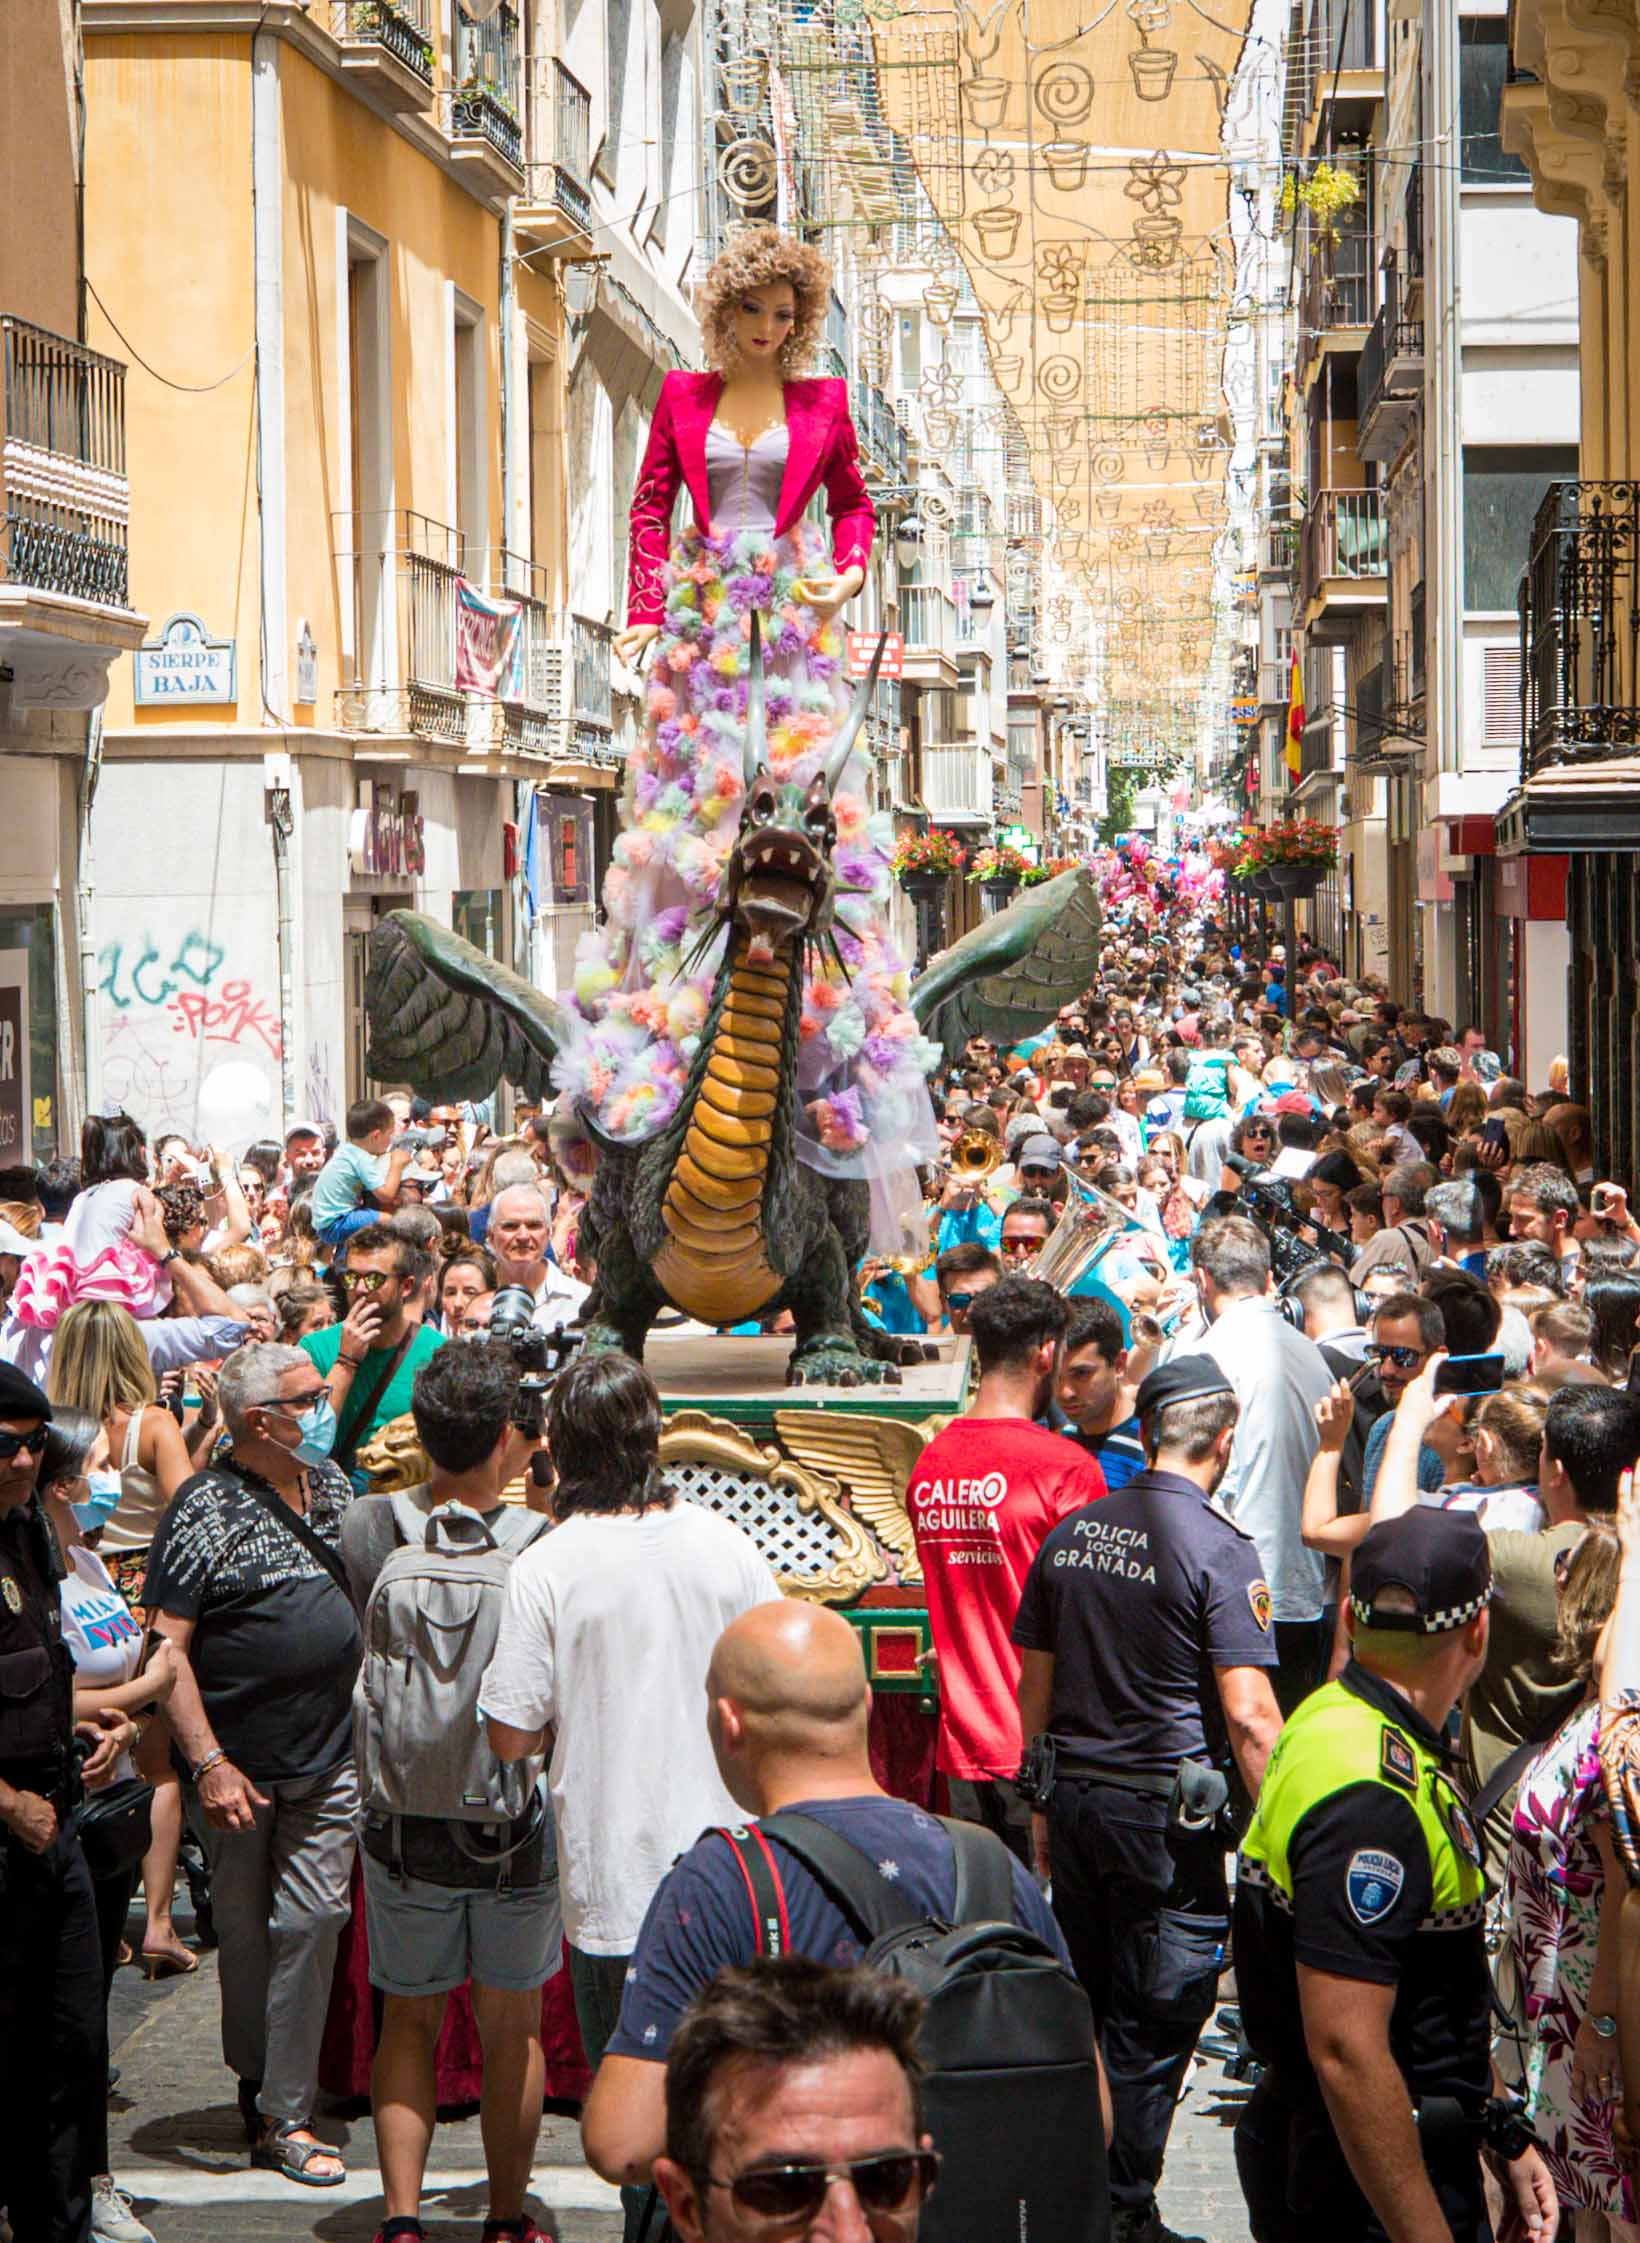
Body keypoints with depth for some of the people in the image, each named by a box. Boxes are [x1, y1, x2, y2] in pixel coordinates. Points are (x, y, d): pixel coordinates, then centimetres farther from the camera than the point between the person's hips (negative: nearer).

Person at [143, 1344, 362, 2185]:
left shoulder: (330, 1483, 8)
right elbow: (165, 1645, -14)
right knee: (243, 1927, 9)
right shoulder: (207, 1508, -11)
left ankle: (285, 2114, 5)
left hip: (334, 1754, 4)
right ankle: (255, 2078, 29)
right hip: (245, 1764, -4)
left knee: (311, 1924, 0)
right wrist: (208, 1762, -20)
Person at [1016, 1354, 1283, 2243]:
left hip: (1073, 1797, 6)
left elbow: (1034, 1685, 13)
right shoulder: (1218, 1548, -13)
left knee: (1081, 2007, 17)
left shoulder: (1071, 1532, 6)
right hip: (1167, 1813, -6)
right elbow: (1249, 1716, -18)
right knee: (1152, 2025, 4)